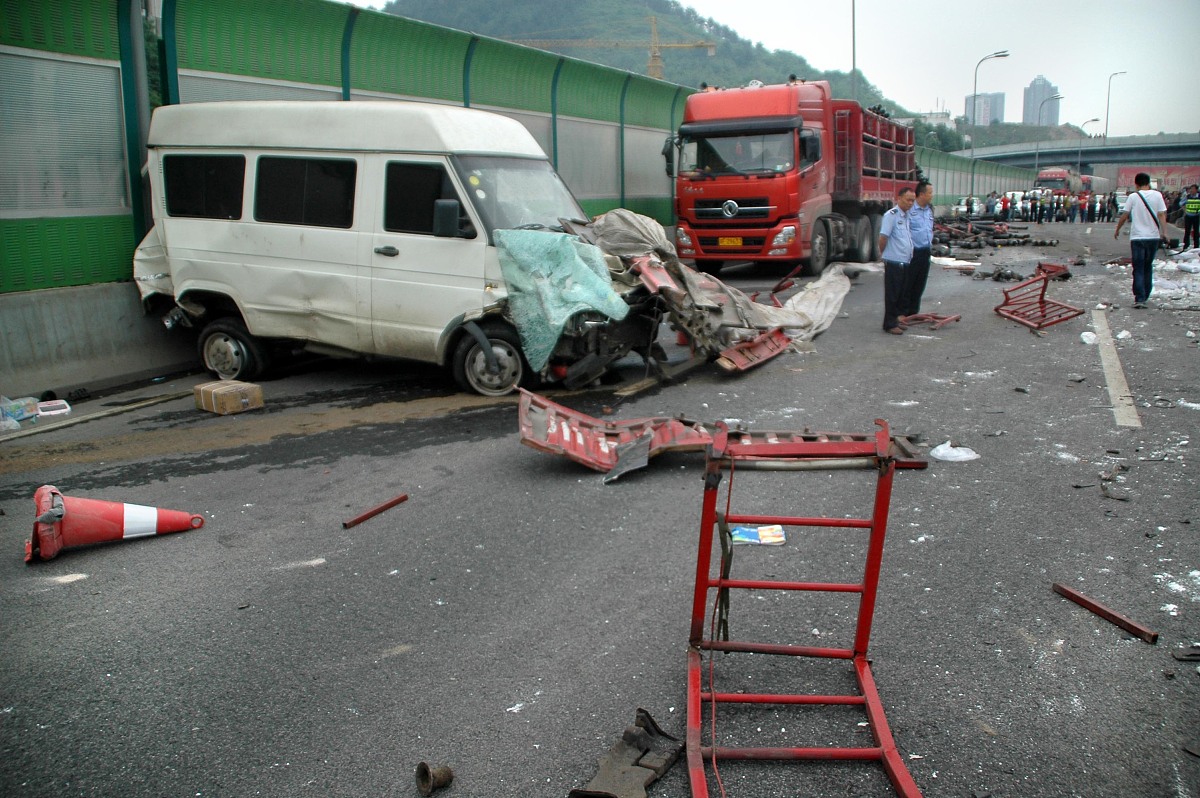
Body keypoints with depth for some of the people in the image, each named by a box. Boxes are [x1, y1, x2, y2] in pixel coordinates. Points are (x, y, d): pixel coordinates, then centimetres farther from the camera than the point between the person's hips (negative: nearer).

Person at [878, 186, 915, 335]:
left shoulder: (907, 216, 15)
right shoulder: (891, 215, -12)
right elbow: (883, 237, -15)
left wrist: (910, 255, 16)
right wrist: (883, 253, -4)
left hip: (905, 262, 9)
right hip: (894, 262, -9)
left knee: (901, 294, 14)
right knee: (892, 295, -3)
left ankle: (895, 320, 24)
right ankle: (890, 324, 3)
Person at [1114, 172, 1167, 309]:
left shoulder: (1133, 197, -4)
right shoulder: (1157, 195, 2)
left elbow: (1124, 215, -1)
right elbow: (1162, 214, -5)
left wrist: (1117, 230, 12)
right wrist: (1164, 232, -7)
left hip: (1137, 237, -3)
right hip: (1153, 236, 3)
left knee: (1138, 269, -1)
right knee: (1148, 267, 17)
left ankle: (1139, 298, -12)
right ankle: (1145, 296, 24)